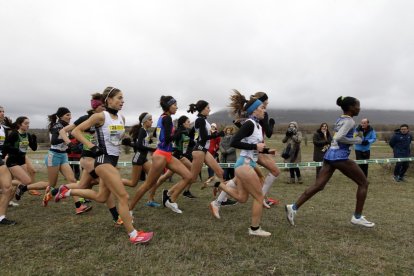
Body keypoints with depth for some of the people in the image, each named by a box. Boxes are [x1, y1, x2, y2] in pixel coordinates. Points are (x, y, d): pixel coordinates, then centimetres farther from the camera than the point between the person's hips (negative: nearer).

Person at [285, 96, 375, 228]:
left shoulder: (340, 119, 19)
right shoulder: (349, 121, -9)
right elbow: (339, 138, -23)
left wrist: (355, 135, 17)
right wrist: (357, 140, -11)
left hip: (330, 155, 9)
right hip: (340, 156, -9)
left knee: (318, 185, 4)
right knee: (363, 183, 8)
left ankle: (294, 207, -5)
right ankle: (357, 217, 12)